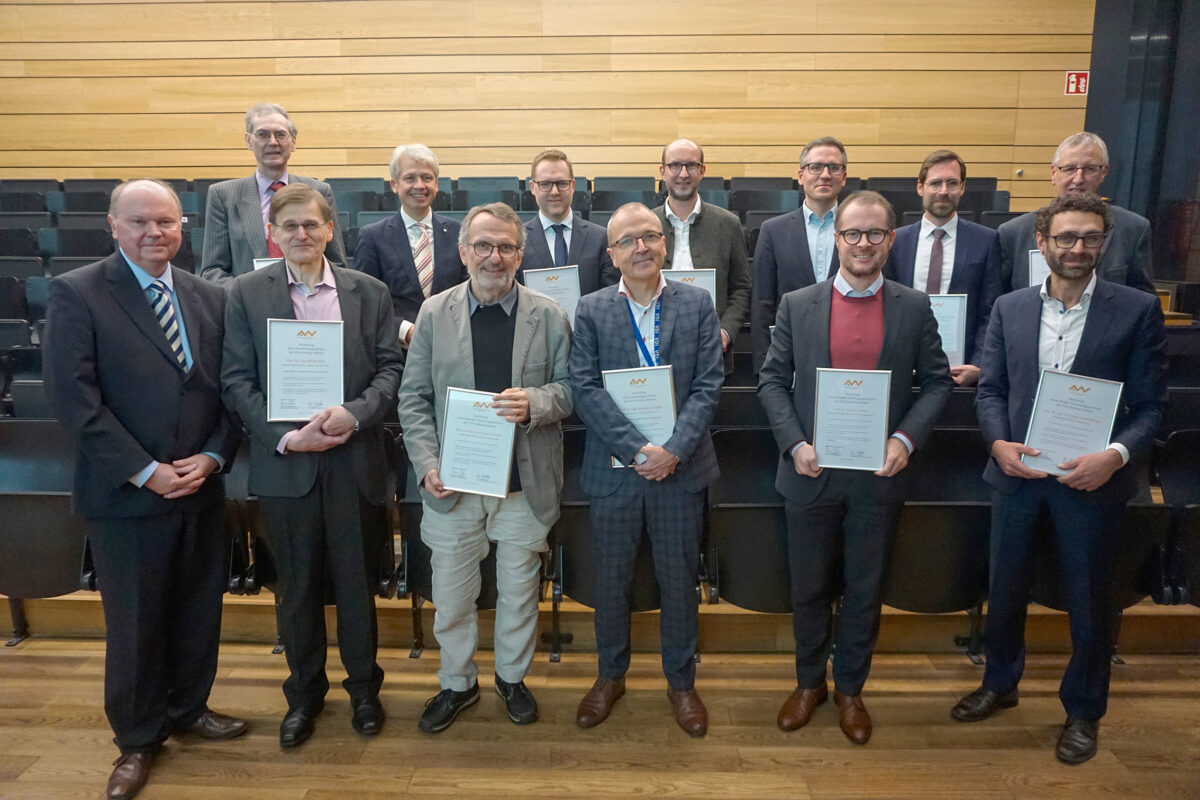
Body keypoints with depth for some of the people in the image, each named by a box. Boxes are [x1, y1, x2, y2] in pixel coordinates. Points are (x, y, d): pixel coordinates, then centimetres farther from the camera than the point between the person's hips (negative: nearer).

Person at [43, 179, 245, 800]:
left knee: (199, 609, 15)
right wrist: (144, 471, -16)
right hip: (125, 494, -4)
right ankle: (137, 739, 31)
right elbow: (73, 398, -13)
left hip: (202, 488, 4)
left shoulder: (210, 298, 7)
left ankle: (188, 708, 39)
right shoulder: (76, 294, -6)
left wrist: (213, 456, -8)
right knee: (134, 622, 10)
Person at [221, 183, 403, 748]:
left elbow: (390, 367, 1)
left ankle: (363, 687, 32)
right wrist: (286, 437, -14)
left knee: (357, 582, 12)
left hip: (355, 461, 0)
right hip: (284, 463, 0)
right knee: (297, 585, 13)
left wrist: (355, 413, -17)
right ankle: (304, 691, 34)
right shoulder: (246, 293, 2)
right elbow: (237, 381, -2)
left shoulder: (368, 292, 4)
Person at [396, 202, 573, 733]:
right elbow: (413, 398, 2)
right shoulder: (435, 313, 1)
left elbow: (569, 389, 1)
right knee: (451, 595, 12)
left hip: (525, 484, 0)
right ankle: (457, 683, 35)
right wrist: (427, 464, -9)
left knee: (519, 591, 15)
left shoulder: (549, 316, 0)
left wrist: (534, 403, -21)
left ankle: (512, 677, 38)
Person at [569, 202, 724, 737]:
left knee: (679, 579, 11)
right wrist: (638, 449, -18)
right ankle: (611, 676, 35)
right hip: (614, 468, 0)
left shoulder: (697, 304, 2)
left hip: (681, 467, 0)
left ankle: (681, 681, 32)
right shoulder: (591, 311, 0)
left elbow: (708, 386, -5)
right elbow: (585, 390, -9)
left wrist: (674, 448, -17)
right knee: (611, 579, 13)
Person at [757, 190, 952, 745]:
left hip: (879, 475, 0)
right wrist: (795, 443, -11)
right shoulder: (797, 305, 0)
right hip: (811, 472, 0)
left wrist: (906, 438, -11)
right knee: (809, 589, 13)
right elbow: (772, 380, 1)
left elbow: (936, 382, 4)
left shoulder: (914, 308, 1)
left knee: (864, 591, 13)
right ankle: (809, 683, 35)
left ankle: (849, 689, 34)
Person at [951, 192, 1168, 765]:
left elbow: (1150, 404, -5)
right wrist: (998, 443, -12)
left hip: (1090, 479, -2)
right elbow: (990, 389, 5)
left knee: (1089, 601, 12)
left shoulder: (1137, 310, -5)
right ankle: (1000, 683, 40)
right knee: (1004, 588, 16)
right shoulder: (1009, 308, 3)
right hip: (1017, 473, 3)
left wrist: (1115, 455, -21)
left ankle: (1083, 710, 34)